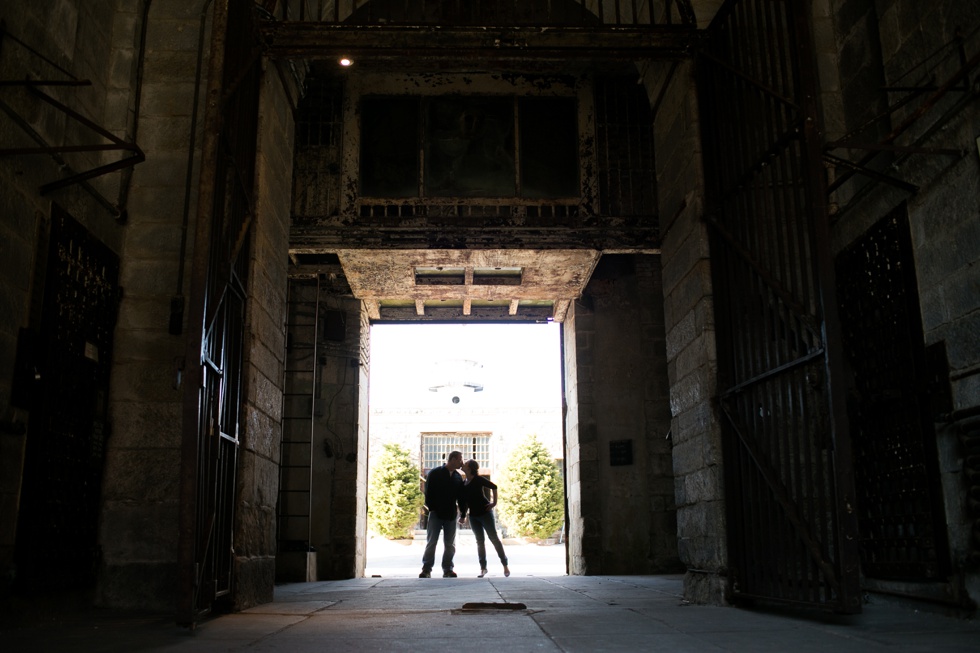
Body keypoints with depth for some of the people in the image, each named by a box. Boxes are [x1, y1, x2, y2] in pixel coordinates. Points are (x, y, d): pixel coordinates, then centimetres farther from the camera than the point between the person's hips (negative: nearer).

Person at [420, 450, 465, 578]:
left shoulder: (458, 477, 10)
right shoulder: (435, 473, -4)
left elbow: (461, 497, 13)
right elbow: (428, 493, -5)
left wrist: (463, 512, 6)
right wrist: (431, 508, -10)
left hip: (451, 515, 4)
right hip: (436, 514, -4)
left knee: (450, 544, 6)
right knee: (431, 542, -3)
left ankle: (448, 570, 12)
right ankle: (426, 570, 0)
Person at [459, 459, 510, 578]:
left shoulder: (478, 479, -9)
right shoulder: (463, 483, 9)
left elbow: (494, 486, -8)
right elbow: (465, 501, 15)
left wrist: (494, 502, -10)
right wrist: (463, 516, 13)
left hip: (485, 512, -6)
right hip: (473, 515, 6)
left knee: (494, 538, -3)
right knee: (479, 541, 7)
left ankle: (505, 565, 4)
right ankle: (483, 567, 12)